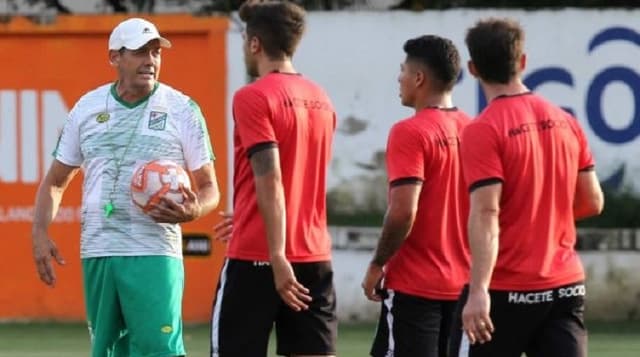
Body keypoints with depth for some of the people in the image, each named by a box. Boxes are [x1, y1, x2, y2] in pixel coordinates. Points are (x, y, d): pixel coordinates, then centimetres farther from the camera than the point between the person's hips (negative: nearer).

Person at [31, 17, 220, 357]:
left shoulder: (182, 110, 1)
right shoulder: (86, 109, 10)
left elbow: (209, 187, 5)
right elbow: (55, 181, 18)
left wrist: (193, 211, -18)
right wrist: (40, 233, 2)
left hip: (154, 254, -4)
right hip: (96, 252, 4)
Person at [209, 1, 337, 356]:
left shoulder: (253, 98, -10)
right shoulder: (321, 101, 12)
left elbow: (270, 180, -18)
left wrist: (277, 257, -22)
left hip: (257, 257, -6)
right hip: (314, 258, 6)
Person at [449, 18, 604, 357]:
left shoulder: (482, 131, -11)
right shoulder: (565, 122, 6)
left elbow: (486, 215, -19)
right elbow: (592, 202, 11)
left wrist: (479, 291, -24)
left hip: (506, 290, -5)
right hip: (566, 286, 5)